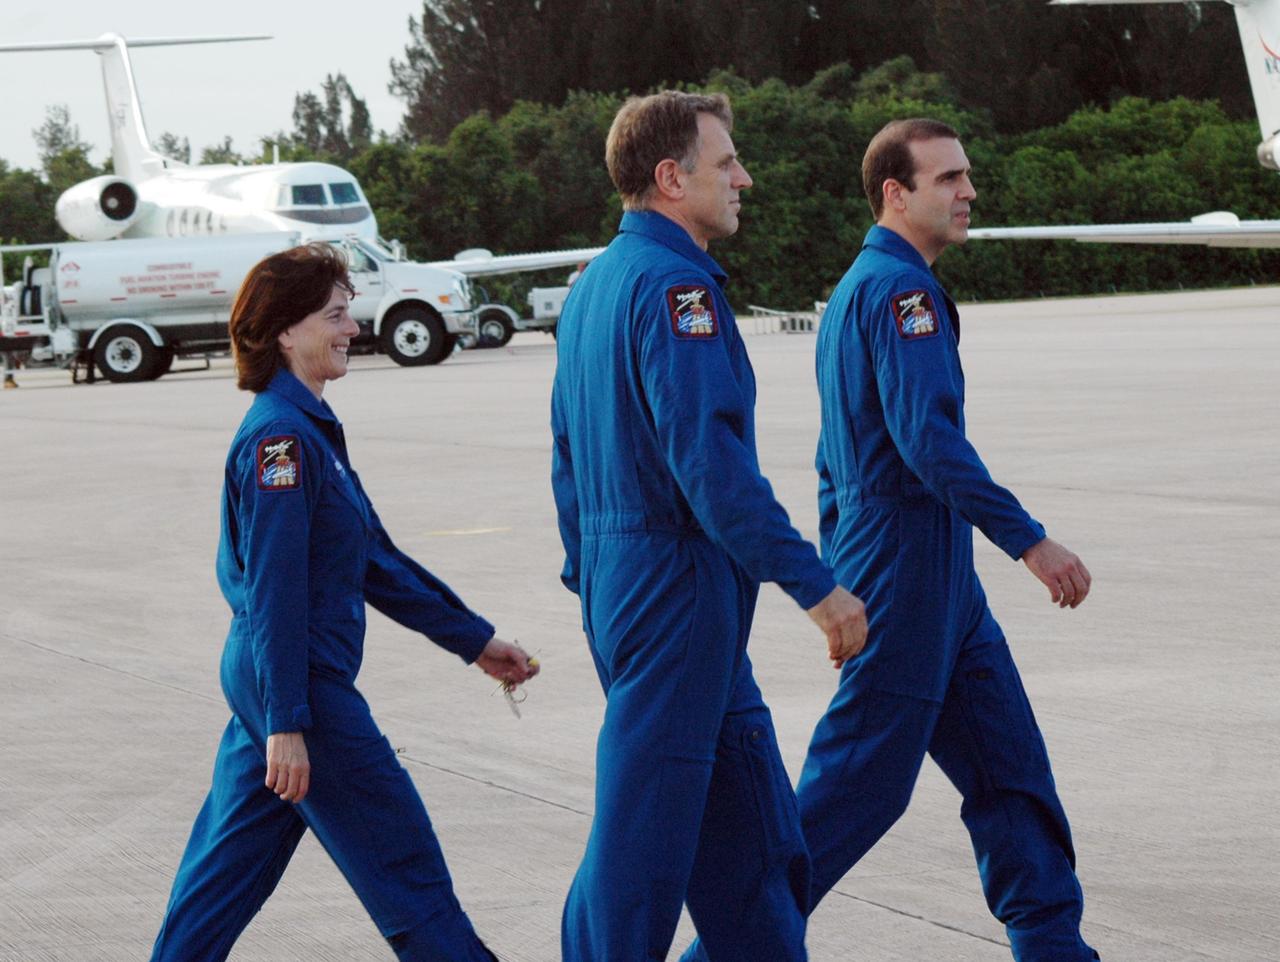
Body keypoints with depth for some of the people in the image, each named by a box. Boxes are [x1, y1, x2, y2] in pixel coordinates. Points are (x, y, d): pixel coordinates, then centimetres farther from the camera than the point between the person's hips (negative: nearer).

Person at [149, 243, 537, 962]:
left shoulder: (312, 431, 14)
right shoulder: (280, 439, -16)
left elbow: (376, 560, 19)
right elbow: (275, 591, -20)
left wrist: (475, 640, 20)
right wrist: (286, 723, -22)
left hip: (260, 677, 10)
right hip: (301, 685, -10)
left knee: (233, 860, 13)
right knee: (403, 860, -1)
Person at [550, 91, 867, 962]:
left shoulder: (595, 285, 14)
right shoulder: (673, 286, -17)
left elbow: (569, 457, 20)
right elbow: (712, 460, -24)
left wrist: (591, 580, 25)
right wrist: (816, 584, -22)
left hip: (618, 580, 10)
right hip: (678, 586, -10)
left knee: (748, 816, 15)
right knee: (645, 829, -3)